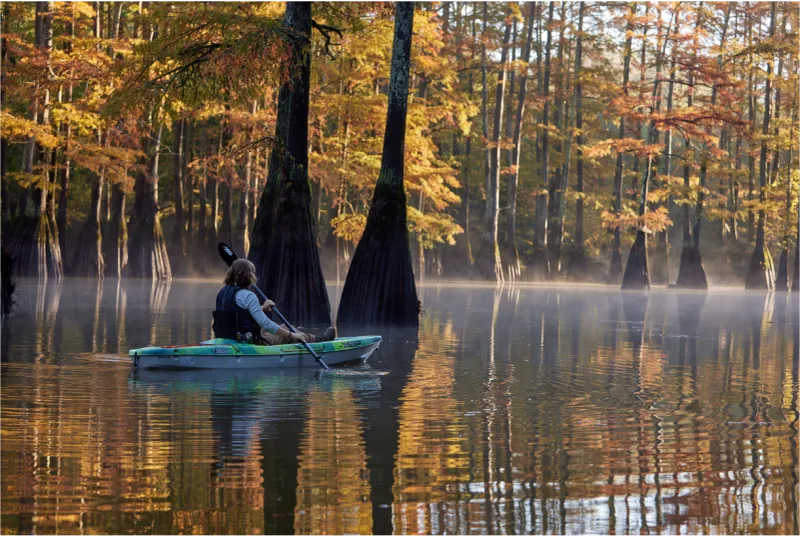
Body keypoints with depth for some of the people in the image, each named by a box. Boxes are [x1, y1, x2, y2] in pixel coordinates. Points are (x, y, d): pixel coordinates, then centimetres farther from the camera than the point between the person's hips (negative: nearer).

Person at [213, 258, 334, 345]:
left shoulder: (223, 292, 6)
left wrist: (262, 308, 17)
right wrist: (292, 335, -14)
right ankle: (317, 341, 40)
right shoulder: (247, 296, -21)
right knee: (286, 329, 15)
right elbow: (266, 324, -24)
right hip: (251, 342, -8)